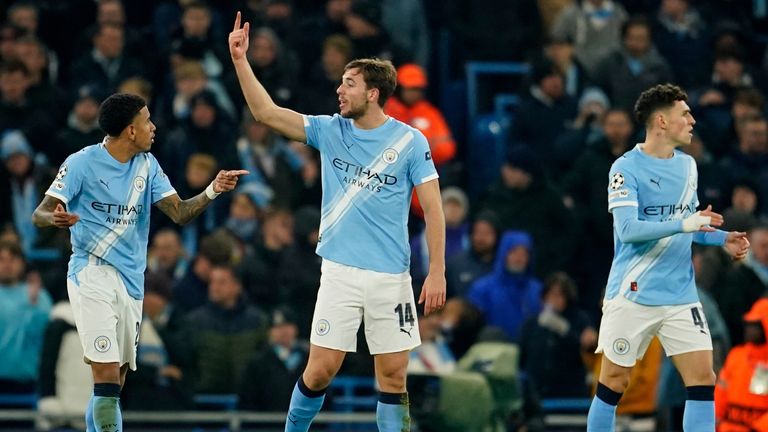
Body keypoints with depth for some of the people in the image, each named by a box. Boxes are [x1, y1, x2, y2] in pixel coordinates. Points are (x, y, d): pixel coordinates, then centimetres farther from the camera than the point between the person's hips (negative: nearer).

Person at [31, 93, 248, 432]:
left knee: (115, 379, 8)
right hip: (91, 275, -6)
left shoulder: (147, 165, 9)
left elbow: (179, 213, 3)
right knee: (107, 373, -18)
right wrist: (56, 219, -31)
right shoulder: (81, 163, -7)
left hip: (131, 281, 6)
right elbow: (39, 214, -7)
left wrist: (212, 191, -15)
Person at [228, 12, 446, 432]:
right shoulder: (329, 130, 4)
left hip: (390, 275, -1)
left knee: (393, 375, 1)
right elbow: (266, 112, -1)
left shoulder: (410, 141, -2)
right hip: (339, 271, 1)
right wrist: (240, 60, -10)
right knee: (321, 368, -3)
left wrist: (437, 271, -7)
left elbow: (433, 209, -2)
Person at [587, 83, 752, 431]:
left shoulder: (687, 166, 11)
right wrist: (683, 224, -29)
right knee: (614, 381, 1)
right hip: (632, 295, -5)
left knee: (703, 377, -5)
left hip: (681, 295, 6)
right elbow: (628, 229, -21)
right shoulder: (626, 168, -10)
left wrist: (721, 238, 6)